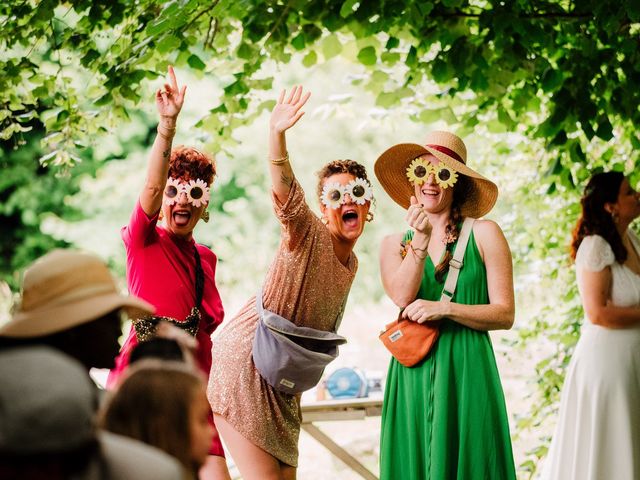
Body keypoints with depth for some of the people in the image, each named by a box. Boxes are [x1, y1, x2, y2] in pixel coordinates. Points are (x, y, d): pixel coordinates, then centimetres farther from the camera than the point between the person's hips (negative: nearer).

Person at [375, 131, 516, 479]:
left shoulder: (483, 234, 2)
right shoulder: (393, 244, 11)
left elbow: (505, 314, -2)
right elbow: (402, 297, -8)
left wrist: (445, 309, -13)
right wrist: (420, 241, -17)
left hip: (466, 372, -2)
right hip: (411, 375, 2)